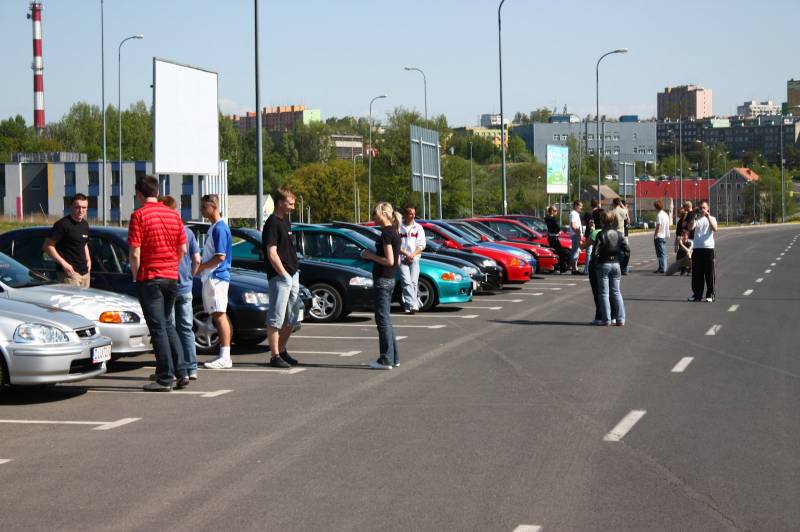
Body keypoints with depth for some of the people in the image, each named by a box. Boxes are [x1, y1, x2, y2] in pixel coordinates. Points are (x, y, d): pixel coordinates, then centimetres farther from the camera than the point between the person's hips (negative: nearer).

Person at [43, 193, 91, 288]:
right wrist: (64, 263, -17)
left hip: (85, 272, 8)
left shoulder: (85, 224, 15)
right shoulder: (63, 224, -10)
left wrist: (88, 260, 13)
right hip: (69, 272, -8)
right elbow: (47, 246, -12)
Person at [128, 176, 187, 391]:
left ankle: (165, 378, 0)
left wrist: (135, 276, -2)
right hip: (171, 277, 6)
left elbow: (135, 253, -15)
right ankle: (181, 372, 12)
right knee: (167, 324, 18)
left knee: (158, 328, -1)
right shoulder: (173, 214, 7)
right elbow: (182, 249, 9)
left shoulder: (139, 215, -11)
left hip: (150, 278, -6)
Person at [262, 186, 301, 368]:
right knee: (276, 319, -4)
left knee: (292, 318, 14)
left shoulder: (285, 222, 16)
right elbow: (272, 253, -18)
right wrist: (284, 274, -16)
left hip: (292, 276, 9)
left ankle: (282, 350, 25)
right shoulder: (272, 223, -12)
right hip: (279, 277, -9)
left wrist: (295, 271, 13)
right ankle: (275, 356, -1)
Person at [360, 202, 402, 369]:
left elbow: (389, 260, -21)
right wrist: (373, 256, 14)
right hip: (390, 279, 10)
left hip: (382, 280, -10)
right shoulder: (394, 232, 13)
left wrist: (371, 256, -11)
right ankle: (393, 357, 20)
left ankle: (386, 360, -3)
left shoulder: (386, 232, -16)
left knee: (383, 320, -5)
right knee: (386, 320, 16)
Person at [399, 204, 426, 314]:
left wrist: (413, 254, -9)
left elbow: (421, 245, 5)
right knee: (407, 282, -15)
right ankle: (413, 304, -24)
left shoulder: (418, 227, 9)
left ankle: (408, 306, 1)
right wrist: (405, 254, -12)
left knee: (414, 282, -6)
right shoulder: (399, 228, 1)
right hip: (402, 259, -2)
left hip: (414, 259, 2)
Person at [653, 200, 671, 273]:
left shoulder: (659, 215, -14)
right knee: (663, 253, 13)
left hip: (659, 236, -9)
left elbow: (658, 226, -17)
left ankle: (662, 269, -7)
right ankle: (664, 268, 17)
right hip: (664, 236, 9)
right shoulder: (666, 214, 12)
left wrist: (654, 235, -11)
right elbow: (667, 225, 14)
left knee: (660, 253, -6)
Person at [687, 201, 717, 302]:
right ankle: (697, 294, 11)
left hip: (708, 248, -2)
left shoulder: (711, 218, 8)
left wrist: (708, 217, -16)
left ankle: (710, 295, 5)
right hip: (697, 248, 2)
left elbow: (715, 229, -11)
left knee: (709, 272, -1)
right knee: (696, 273, 3)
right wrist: (694, 217, -13)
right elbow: (690, 228, -7)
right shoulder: (696, 219, 11)